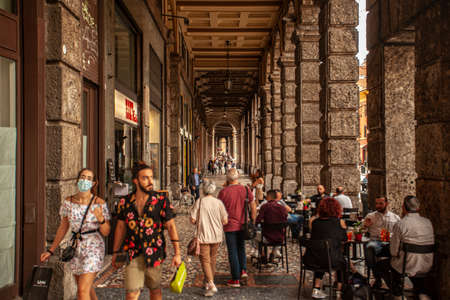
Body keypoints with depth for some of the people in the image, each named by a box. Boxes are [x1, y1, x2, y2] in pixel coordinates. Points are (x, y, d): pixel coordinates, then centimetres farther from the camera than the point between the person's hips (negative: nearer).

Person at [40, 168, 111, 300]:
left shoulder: (100, 203, -11)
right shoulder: (68, 202, 0)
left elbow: (106, 232, -7)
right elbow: (63, 227, 9)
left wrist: (101, 218, -28)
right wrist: (51, 251, 9)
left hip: (93, 247, -5)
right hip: (76, 248, 5)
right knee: (87, 289, 18)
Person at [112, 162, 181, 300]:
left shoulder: (161, 200, -6)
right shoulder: (125, 202, 0)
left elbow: (171, 226, -3)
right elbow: (120, 227, 10)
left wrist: (177, 253, -6)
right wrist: (115, 253, 14)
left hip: (154, 253, -1)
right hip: (133, 254, 1)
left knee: (155, 289, 13)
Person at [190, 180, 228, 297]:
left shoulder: (199, 202, -9)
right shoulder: (219, 202, -4)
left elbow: (193, 219, -9)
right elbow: (225, 221, -3)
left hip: (204, 236, -3)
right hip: (217, 236, 3)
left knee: (205, 260, -1)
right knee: (212, 259, 18)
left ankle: (211, 284, -15)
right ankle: (209, 282, 30)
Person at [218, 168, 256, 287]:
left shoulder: (223, 191, -12)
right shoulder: (246, 190, -4)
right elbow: (253, 206, 2)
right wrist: (253, 221, 13)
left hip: (230, 226, -3)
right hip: (243, 225, 3)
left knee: (233, 252, 5)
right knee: (241, 247, 26)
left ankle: (235, 279, 9)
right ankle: (243, 269, 16)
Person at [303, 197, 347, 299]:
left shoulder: (314, 222, 2)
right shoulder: (339, 222, -4)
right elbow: (344, 239, 11)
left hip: (311, 260, 3)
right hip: (331, 260, -3)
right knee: (342, 262, 30)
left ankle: (316, 289, 33)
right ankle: (339, 291, 37)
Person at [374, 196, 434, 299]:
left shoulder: (400, 224, -16)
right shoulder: (428, 222, 1)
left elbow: (393, 251, -11)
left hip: (408, 267, -5)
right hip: (427, 267, 5)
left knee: (379, 265, 18)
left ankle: (398, 294, 15)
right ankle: (422, 293, 19)